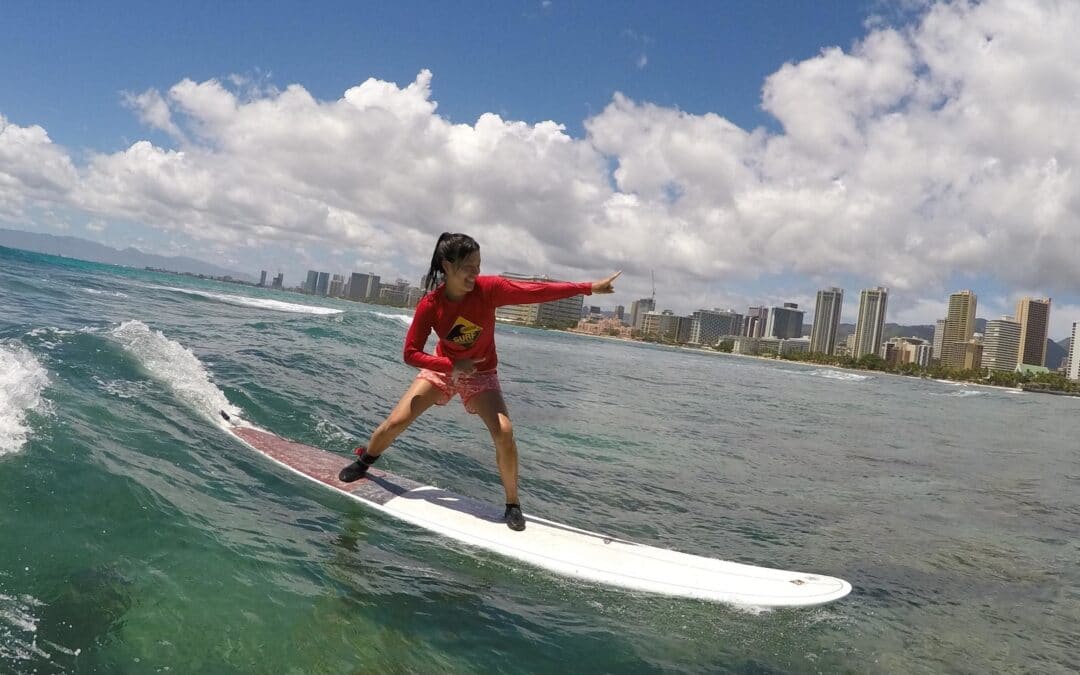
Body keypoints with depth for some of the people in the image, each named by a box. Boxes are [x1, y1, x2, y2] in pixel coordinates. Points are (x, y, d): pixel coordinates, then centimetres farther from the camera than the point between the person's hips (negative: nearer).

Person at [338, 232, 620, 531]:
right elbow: (411, 353, -18)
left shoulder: (488, 288, -25)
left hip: (481, 373, 0)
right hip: (443, 369, 1)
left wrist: (590, 287, -32)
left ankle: (513, 504, -2)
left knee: (504, 433, -21)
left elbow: (537, 290, -28)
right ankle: (364, 461, 32)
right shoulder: (430, 305, -23)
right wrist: (452, 365, -29)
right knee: (396, 422, -1)